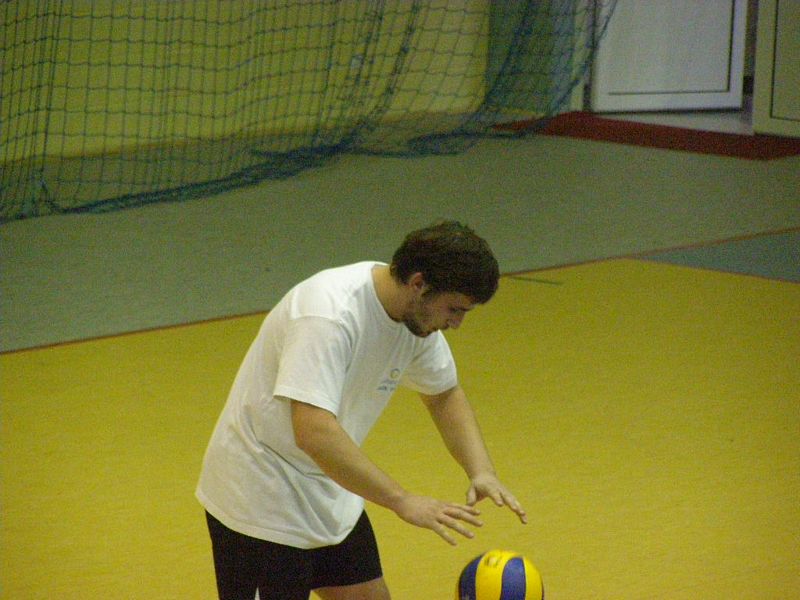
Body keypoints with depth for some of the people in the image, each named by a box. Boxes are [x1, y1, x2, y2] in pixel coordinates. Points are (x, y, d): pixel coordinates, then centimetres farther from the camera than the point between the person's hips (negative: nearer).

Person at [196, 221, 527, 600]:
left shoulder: (417, 313, -3)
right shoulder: (330, 315, -31)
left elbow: (445, 394, 13)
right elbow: (313, 433, -41)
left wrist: (481, 471, -4)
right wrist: (402, 501, -39)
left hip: (330, 497, 9)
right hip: (260, 502, -9)